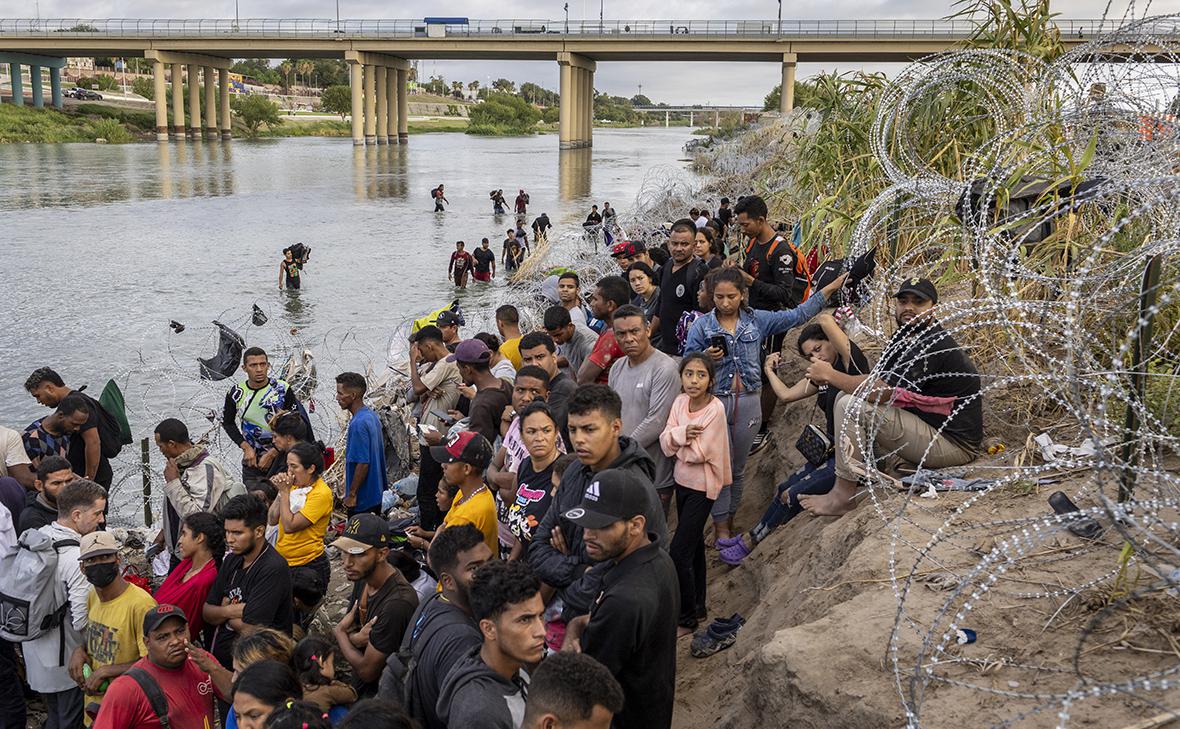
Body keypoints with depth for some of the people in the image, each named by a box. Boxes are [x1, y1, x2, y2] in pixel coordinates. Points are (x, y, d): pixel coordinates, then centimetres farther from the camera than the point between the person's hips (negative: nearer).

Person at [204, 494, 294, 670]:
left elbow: (249, 630, -21)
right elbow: (207, 613, 11)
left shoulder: (273, 569, -19)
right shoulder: (232, 560, 9)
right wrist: (229, 611, -11)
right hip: (216, 655, 7)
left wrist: (223, 611, -2)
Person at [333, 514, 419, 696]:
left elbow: (367, 671, -22)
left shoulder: (397, 602, -31)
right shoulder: (364, 575, -3)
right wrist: (355, 638, -17)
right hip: (360, 682, 7)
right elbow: (345, 627, 7)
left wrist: (340, 632, -5)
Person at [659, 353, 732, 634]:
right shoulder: (680, 402, -1)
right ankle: (697, 605, 35)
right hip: (683, 481, 7)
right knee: (694, 546, 20)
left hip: (702, 486, -7)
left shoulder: (716, 409, -20)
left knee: (678, 553, -7)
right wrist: (683, 433, -26)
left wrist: (678, 441, -8)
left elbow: (698, 453, -23)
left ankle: (687, 619, 8)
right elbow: (666, 442, -7)